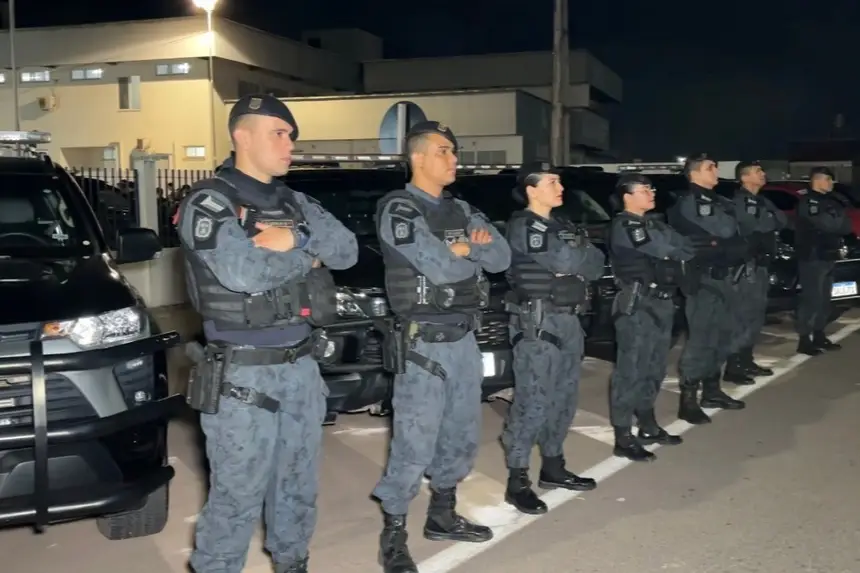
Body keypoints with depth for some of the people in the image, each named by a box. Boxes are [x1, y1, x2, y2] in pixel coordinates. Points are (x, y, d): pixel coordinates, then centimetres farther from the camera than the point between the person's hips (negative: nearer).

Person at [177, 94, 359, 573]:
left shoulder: (294, 202, 12)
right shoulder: (209, 202, -10)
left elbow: (347, 250, 1)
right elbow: (242, 272, -25)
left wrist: (295, 238, -16)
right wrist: (308, 256, -10)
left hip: (302, 364, 7)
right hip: (244, 372, -7)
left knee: (299, 481, 18)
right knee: (238, 493, 0)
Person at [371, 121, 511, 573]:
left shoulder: (461, 210, 14)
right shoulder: (398, 208, -10)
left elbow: (501, 257, 6)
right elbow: (438, 266, -21)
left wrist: (465, 247, -10)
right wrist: (471, 252, -2)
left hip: (465, 338, 8)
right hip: (425, 342, -8)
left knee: (461, 434, 16)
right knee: (415, 443, -4)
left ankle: (442, 516, 33)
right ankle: (393, 535, 9)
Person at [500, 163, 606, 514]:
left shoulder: (562, 224, 17)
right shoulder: (523, 227, -9)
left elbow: (597, 263, 7)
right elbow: (564, 261, -21)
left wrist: (575, 260, -10)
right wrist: (581, 258, -1)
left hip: (569, 320, 9)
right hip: (537, 323, -9)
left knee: (564, 398, 14)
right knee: (533, 402, -8)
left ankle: (552, 469, 28)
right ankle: (517, 482, -1)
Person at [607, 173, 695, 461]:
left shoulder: (654, 224, 19)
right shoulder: (622, 227, -9)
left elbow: (689, 249, 10)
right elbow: (661, 251, -18)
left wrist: (667, 255, -7)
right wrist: (674, 253, 2)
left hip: (662, 302, 9)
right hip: (637, 305, -9)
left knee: (654, 369, 16)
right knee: (631, 370, -7)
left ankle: (648, 427, 29)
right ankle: (623, 438, -2)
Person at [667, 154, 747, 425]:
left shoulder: (719, 201, 19)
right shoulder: (688, 203, -10)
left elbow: (739, 234, 15)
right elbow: (725, 230, -18)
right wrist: (730, 222, 0)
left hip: (726, 276, 9)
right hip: (703, 278, -9)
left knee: (721, 335, 13)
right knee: (700, 338, -10)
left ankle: (712, 390, 25)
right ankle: (688, 399, -6)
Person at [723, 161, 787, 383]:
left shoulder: (763, 201, 18)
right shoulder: (738, 201, -11)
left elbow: (781, 222, 7)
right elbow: (758, 226, -21)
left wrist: (772, 220, -9)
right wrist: (771, 219, -5)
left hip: (762, 263, 10)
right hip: (747, 264, -10)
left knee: (756, 314, 14)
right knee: (743, 314, -10)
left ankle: (746, 361, 23)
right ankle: (732, 367, -8)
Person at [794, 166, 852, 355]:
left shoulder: (831, 202, 18)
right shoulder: (807, 201, -9)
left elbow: (846, 226, 10)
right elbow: (823, 223, -20)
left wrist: (833, 222, -9)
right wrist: (838, 222, -2)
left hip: (827, 256, 9)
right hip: (812, 257, -9)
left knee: (824, 299, 13)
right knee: (811, 298, -10)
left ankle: (819, 336, 22)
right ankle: (804, 340, -7)